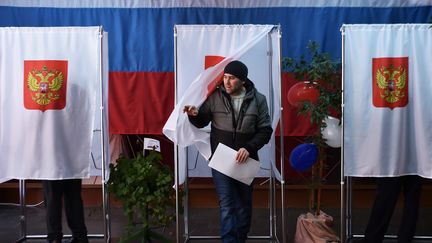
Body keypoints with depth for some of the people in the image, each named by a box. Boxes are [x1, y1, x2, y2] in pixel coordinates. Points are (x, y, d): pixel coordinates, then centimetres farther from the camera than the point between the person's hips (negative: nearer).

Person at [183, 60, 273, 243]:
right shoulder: (215, 97, -5)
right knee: (227, 205, -5)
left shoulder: (258, 99, -4)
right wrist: (194, 115, -18)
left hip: (246, 162, 2)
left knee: (244, 205, 15)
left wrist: (249, 148, -18)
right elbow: (201, 123, 5)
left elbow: (265, 130, -3)